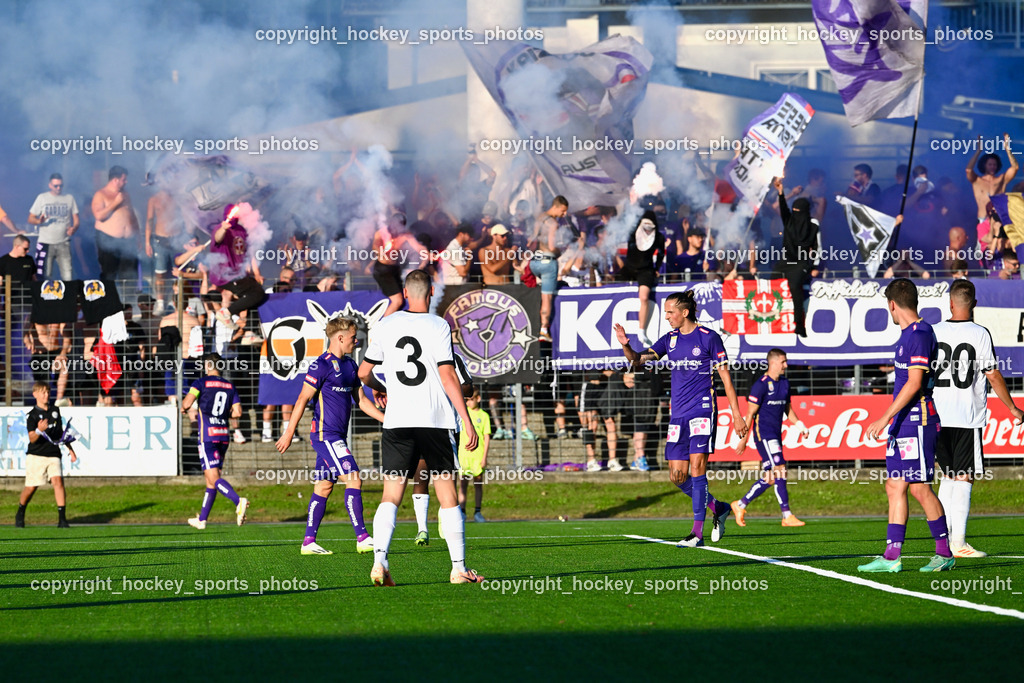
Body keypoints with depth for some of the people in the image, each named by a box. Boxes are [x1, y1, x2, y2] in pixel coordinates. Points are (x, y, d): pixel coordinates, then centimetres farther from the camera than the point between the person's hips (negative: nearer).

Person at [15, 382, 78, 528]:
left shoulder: (55, 410, 10)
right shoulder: (33, 415, -5)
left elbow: (61, 432, 23)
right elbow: (32, 438, -15)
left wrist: (70, 449, 25)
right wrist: (39, 431, -36)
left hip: (53, 455, 3)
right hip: (36, 456, -3)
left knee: (58, 481, -17)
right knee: (31, 487, 1)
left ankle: (62, 518, -18)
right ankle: (20, 514, 28)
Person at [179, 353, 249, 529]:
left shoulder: (202, 383, -4)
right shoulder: (230, 386, 10)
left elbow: (187, 403, -14)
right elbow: (237, 412, 4)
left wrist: (183, 408, 9)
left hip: (207, 436, -6)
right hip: (223, 435, 6)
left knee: (214, 478, -12)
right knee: (210, 478, 14)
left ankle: (238, 501, -36)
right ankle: (202, 519, 21)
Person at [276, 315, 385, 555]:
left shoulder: (350, 365, 15)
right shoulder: (322, 365, -12)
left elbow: (360, 399, 22)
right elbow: (303, 398, -11)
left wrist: (386, 420, 15)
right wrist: (289, 433, -10)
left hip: (337, 436, 9)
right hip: (325, 434, -9)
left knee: (324, 487, 9)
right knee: (354, 479, -13)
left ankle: (309, 541, 12)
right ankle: (362, 538, -13)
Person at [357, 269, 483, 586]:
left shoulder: (386, 326, 5)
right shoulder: (439, 326, -5)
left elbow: (364, 373, 12)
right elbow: (448, 376, -11)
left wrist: (378, 388, 35)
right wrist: (468, 422, -8)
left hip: (397, 420, 2)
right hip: (436, 419, -2)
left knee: (391, 495, 1)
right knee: (448, 496, 6)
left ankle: (380, 560, -19)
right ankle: (459, 568, 7)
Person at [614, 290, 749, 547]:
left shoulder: (708, 338, -4)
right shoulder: (670, 340, 12)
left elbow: (725, 377, -2)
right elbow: (637, 359, 9)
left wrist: (737, 416, -4)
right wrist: (625, 345, -14)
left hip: (702, 410, -6)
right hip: (678, 415, 6)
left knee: (697, 467, -14)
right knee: (677, 476, 3)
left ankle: (698, 533, -14)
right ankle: (718, 508, 25)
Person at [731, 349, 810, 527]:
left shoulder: (784, 383, 14)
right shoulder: (761, 385, -11)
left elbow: (788, 409, 22)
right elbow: (750, 413, -9)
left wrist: (799, 424, 4)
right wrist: (744, 439, -9)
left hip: (776, 435, 9)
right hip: (763, 434, -9)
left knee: (771, 479, 8)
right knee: (779, 471, -15)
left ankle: (740, 505, 22)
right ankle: (787, 516, -15)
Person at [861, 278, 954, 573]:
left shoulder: (920, 334, -14)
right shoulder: (907, 335, 16)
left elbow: (914, 383, -20)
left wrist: (885, 418, -21)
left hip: (918, 422, -10)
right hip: (902, 423, 10)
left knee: (919, 488, -7)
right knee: (895, 487, 5)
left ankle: (945, 553, 3)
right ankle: (892, 556, 4)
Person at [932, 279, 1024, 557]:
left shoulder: (933, 333, 2)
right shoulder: (980, 334, -7)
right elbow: (993, 376, -5)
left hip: (937, 417, 4)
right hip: (968, 417, -4)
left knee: (948, 476, 16)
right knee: (964, 478, -1)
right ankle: (959, 542, -6)